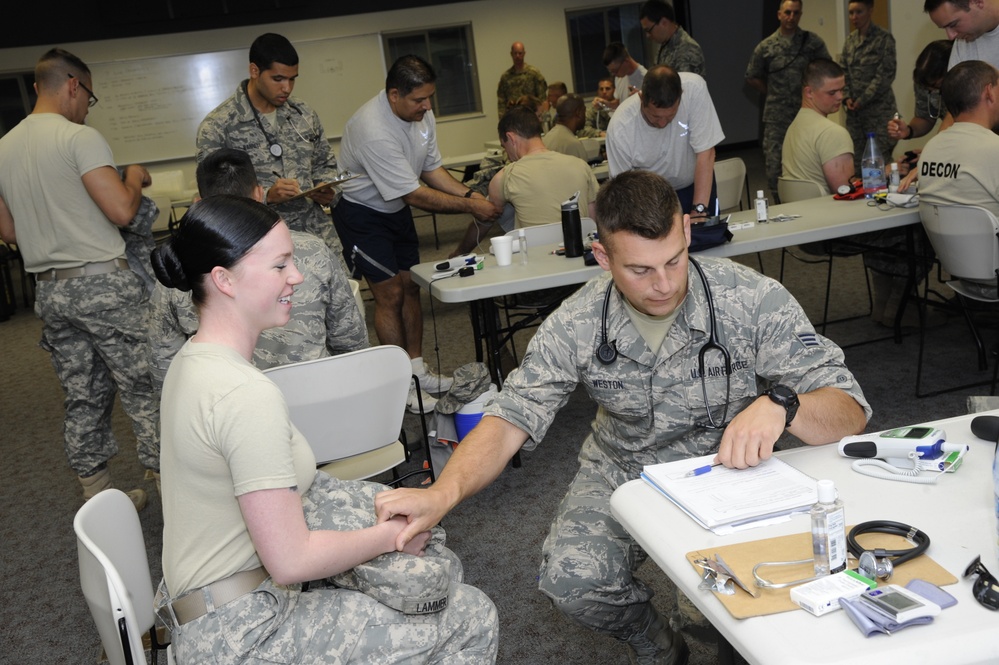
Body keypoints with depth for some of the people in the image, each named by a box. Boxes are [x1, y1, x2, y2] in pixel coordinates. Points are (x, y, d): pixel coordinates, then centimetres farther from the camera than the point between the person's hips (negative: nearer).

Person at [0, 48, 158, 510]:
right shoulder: (80, 137, -11)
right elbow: (122, 210, -19)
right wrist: (135, 178, 0)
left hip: (49, 291, 7)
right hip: (102, 282, -7)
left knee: (84, 400, 12)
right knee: (145, 388, 0)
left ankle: (99, 499, 20)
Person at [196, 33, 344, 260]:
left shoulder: (304, 114, 8)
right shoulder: (216, 127, -8)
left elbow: (325, 165, 19)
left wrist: (328, 192, -3)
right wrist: (266, 196, -22)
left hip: (319, 236, 5)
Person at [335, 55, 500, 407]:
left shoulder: (421, 113, -7)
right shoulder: (374, 130, -33)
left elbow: (432, 169, 4)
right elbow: (414, 194, -30)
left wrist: (471, 193, -12)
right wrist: (469, 206, -23)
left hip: (396, 208, 8)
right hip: (362, 214, -8)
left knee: (410, 286, 9)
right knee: (390, 294, -7)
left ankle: (417, 370, 19)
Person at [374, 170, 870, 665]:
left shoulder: (755, 301, -20)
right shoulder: (578, 324, -14)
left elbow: (849, 411, -19)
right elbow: (512, 418, -15)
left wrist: (779, 404, -44)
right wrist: (442, 494, -34)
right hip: (620, 474, 2)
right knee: (571, 580, -24)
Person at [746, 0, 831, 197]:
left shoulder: (813, 42, 1)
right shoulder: (766, 47, 3)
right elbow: (752, 77, 14)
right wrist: (773, 94, 10)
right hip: (776, 118, 0)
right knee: (774, 166, -1)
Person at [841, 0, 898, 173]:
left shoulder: (884, 38, -5)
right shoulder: (850, 39, 12)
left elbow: (885, 75, -10)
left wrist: (862, 101, -12)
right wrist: (847, 97, -3)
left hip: (879, 109, -5)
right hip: (854, 111, 5)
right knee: (856, 164, 4)